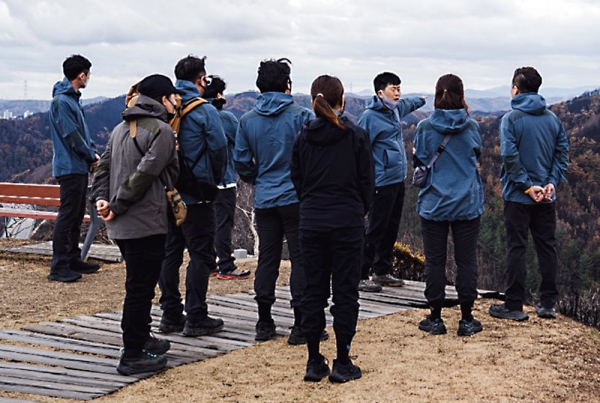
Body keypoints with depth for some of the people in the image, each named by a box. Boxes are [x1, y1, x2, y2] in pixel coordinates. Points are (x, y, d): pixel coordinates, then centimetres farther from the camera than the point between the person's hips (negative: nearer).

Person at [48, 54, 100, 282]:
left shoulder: (72, 99, 15)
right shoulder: (61, 101, -15)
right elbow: (72, 136, -18)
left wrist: (93, 153, 4)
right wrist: (92, 156, -7)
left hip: (80, 167, 10)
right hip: (70, 167, -10)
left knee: (77, 216, 14)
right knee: (67, 215, -8)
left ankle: (73, 260, 22)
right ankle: (58, 267, -6)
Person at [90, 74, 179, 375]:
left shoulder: (122, 128, 15)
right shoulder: (162, 130, -11)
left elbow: (104, 166, 10)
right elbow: (144, 175, -18)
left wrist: (101, 197, -1)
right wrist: (116, 206, -13)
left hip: (122, 225, 9)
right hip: (146, 223, -9)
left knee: (139, 284, 21)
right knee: (140, 287, -2)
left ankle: (141, 339, 33)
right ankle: (132, 356, 3)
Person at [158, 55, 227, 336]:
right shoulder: (205, 111, -9)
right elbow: (219, 148, -10)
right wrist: (215, 179, 7)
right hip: (196, 194, -6)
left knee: (169, 253, 12)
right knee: (201, 254, 0)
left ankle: (170, 315, 17)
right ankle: (196, 318, 1)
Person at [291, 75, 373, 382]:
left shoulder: (304, 137, 1)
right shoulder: (356, 136, -6)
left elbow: (297, 179, 7)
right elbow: (366, 182, 0)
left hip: (311, 222, 3)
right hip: (348, 223, -2)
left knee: (313, 291, 9)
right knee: (345, 292, 4)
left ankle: (314, 362, 12)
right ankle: (342, 363, 7)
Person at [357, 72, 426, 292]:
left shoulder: (395, 109, 12)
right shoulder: (370, 116, -13)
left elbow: (408, 104, 38)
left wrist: (421, 100, 55)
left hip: (398, 180, 9)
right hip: (383, 182, -9)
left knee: (391, 229, 13)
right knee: (376, 230, -7)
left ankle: (383, 272, 23)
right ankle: (361, 276, -2)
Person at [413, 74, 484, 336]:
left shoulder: (425, 127, -7)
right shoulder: (471, 127, -3)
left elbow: (419, 161, 1)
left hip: (434, 205, -1)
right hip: (468, 205, 1)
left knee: (434, 261, 8)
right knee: (466, 261, 8)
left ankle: (435, 318, 13)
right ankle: (467, 319, 12)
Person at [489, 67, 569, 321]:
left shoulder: (511, 119, -9)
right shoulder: (553, 119, 7)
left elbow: (509, 156, -17)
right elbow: (562, 154, 3)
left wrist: (526, 185, -14)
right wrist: (552, 182, -3)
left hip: (518, 196, -4)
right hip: (546, 197, 4)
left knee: (517, 248, 0)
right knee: (547, 247, 10)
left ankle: (514, 305, 3)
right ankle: (548, 303, 14)